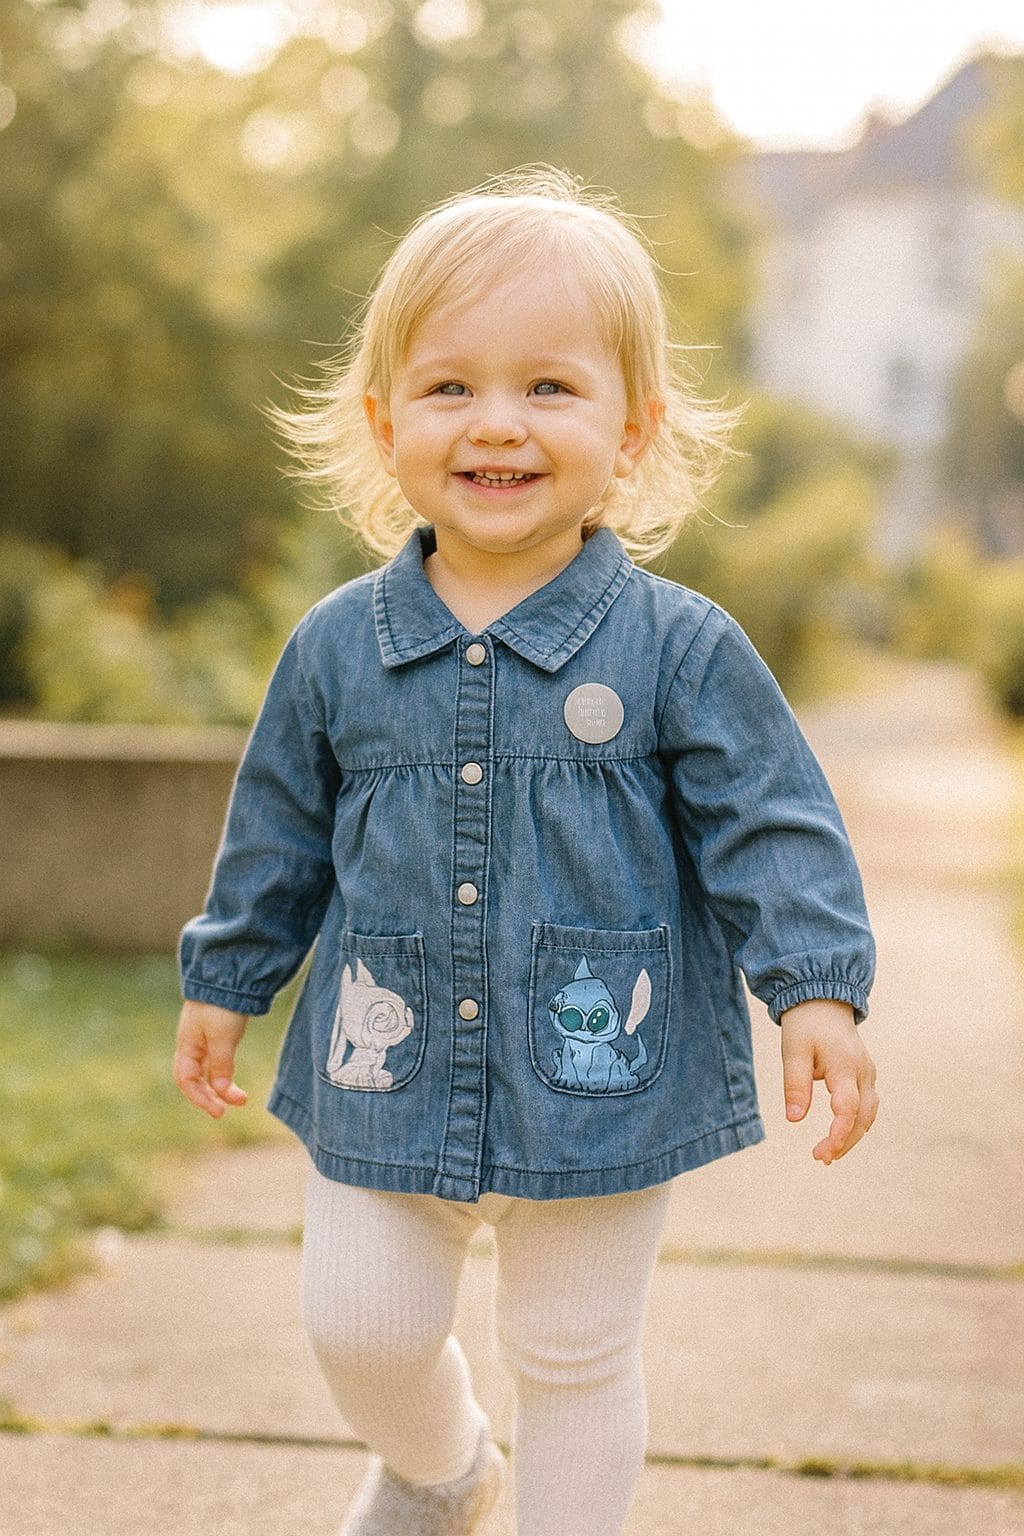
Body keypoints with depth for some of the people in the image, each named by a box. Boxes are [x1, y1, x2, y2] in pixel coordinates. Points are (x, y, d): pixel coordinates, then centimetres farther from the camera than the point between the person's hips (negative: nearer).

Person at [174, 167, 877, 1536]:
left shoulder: (682, 650, -9)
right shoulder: (338, 648, -2)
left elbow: (773, 829, -6)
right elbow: (279, 832, 10)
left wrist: (819, 989, -15)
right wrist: (225, 981, 16)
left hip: (600, 1083, -2)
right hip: (389, 1075, 3)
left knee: (576, 1357, 10)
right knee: (362, 1328, 11)